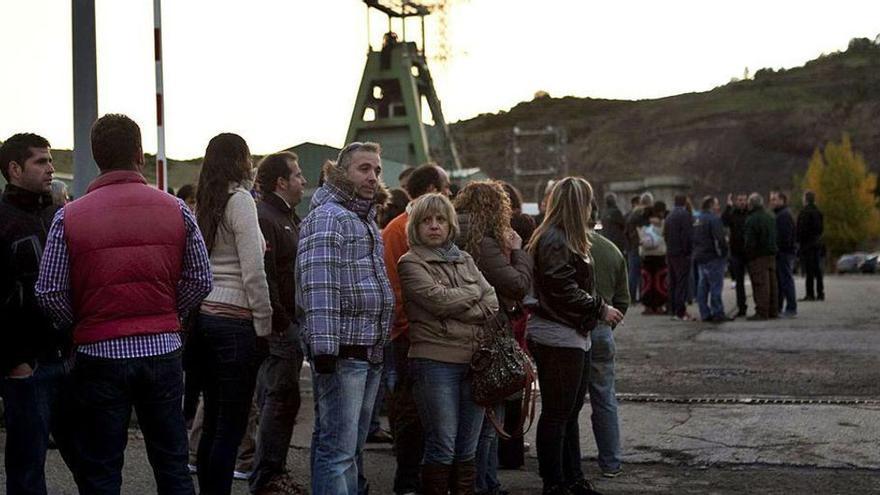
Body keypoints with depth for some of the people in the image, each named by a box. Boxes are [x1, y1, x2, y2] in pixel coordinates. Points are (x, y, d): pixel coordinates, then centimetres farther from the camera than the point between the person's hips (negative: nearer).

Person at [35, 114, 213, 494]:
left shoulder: (69, 217, -6)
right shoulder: (176, 210, -1)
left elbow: (49, 292, -6)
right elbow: (200, 280, 1)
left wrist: (81, 324, 11)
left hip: (100, 353, -2)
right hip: (163, 350, 2)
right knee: (172, 464, 14)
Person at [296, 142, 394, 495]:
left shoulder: (368, 223, 21)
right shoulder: (327, 218, -10)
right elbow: (319, 286, -20)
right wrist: (324, 347, -25)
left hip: (370, 352, 10)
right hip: (342, 351, -10)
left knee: (353, 443, 16)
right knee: (338, 448, -9)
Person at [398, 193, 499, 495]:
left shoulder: (465, 260, 17)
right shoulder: (411, 263, 0)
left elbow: (492, 305, 8)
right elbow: (438, 299, -14)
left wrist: (457, 304, -8)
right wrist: (474, 292, 1)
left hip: (473, 360, 5)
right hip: (436, 361, -5)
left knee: (467, 449, 9)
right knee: (442, 447, -3)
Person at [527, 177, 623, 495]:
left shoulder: (566, 240, 17)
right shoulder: (555, 242, -17)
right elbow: (564, 291, -21)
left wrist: (599, 309, 10)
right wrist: (601, 309, -13)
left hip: (575, 338, 11)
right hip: (557, 340, -11)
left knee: (570, 412, 17)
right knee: (556, 414, -2)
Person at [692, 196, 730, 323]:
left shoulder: (698, 220, 15)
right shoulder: (714, 219, -13)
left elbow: (694, 240, 17)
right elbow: (719, 239, -19)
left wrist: (696, 253, 18)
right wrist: (724, 254, -13)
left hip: (699, 257, 9)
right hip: (712, 258, -9)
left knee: (703, 286, 10)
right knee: (716, 285, -5)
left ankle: (705, 313, 13)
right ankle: (717, 313, -6)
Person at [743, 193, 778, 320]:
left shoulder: (752, 219, -13)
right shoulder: (770, 217, 15)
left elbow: (749, 241, -15)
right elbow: (774, 237, 18)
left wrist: (748, 254, -6)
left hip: (758, 257, -9)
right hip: (771, 254, 9)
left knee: (760, 284, -8)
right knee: (771, 283, 12)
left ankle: (761, 312, -8)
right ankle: (773, 310, 17)